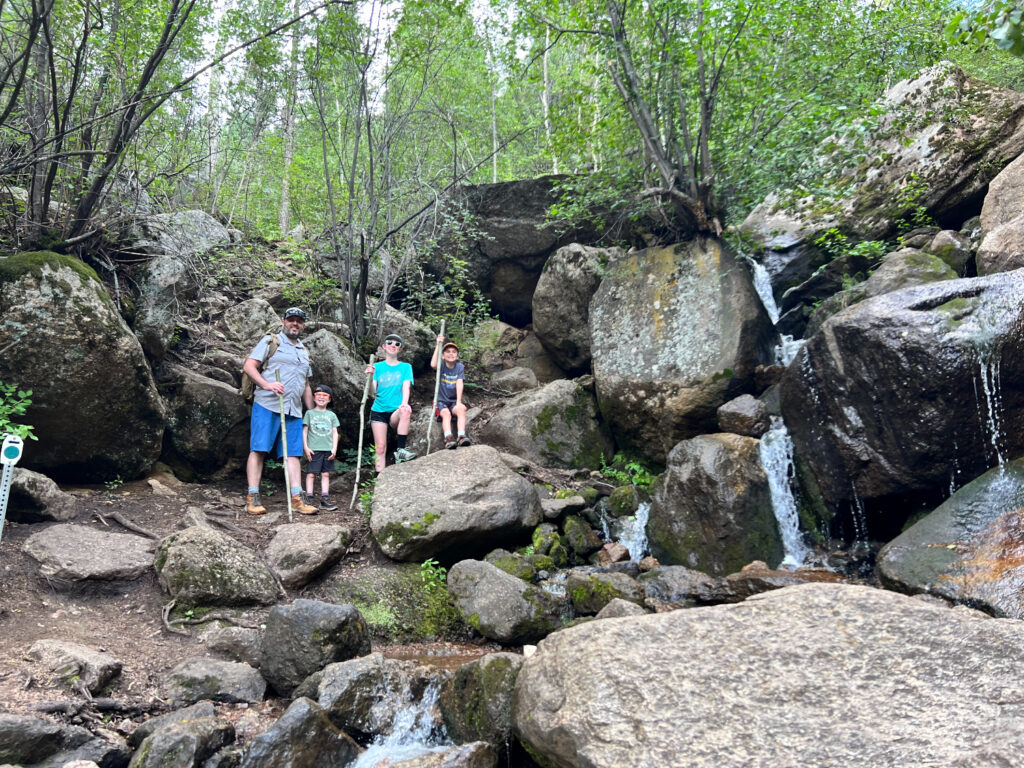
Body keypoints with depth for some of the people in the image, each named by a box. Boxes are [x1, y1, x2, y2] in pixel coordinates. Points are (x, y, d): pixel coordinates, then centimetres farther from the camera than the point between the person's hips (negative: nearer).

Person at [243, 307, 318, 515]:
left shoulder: (304, 352, 25)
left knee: (292, 453, 1)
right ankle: (252, 497, -6)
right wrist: (266, 384, -18)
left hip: (294, 410, 6)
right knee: (258, 449, -8)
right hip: (267, 405, -5)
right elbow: (249, 366, -3)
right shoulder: (270, 341, 7)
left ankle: (297, 498, -2)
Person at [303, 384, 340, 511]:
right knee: (311, 473, -4)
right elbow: (304, 431, 4)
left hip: (328, 449, 3)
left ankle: (325, 500, 5)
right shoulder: (310, 413, 6)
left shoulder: (331, 415, 13)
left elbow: (335, 432, 11)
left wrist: (334, 448, 1)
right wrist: (306, 447, -5)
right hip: (313, 449, -3)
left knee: (326, 474, 4)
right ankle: (309, 499, -3)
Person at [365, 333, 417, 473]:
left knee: (406, 410, -35)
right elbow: (372, 392, 0)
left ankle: (401, 450, -31)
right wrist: (370, 377, -20)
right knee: (380, 448, -6)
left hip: (396, 412, -1)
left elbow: (406, 386, -9)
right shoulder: (377, 367, 9)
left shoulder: (405, 367, 8)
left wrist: (404, 403, -29)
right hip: (378, 410, 1)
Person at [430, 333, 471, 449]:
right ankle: (448, 438, -51)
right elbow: (433, 365, -26)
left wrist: (458, 402, -23)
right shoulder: (441, 366, -1)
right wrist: (438, 345, -28)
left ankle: (461, 436, -44)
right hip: (441, 401, -1)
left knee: (461, 409, -30)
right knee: (446, 413, -31)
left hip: (454, 401, 1)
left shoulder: (460, 367, 1)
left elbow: (459, 384, -11)